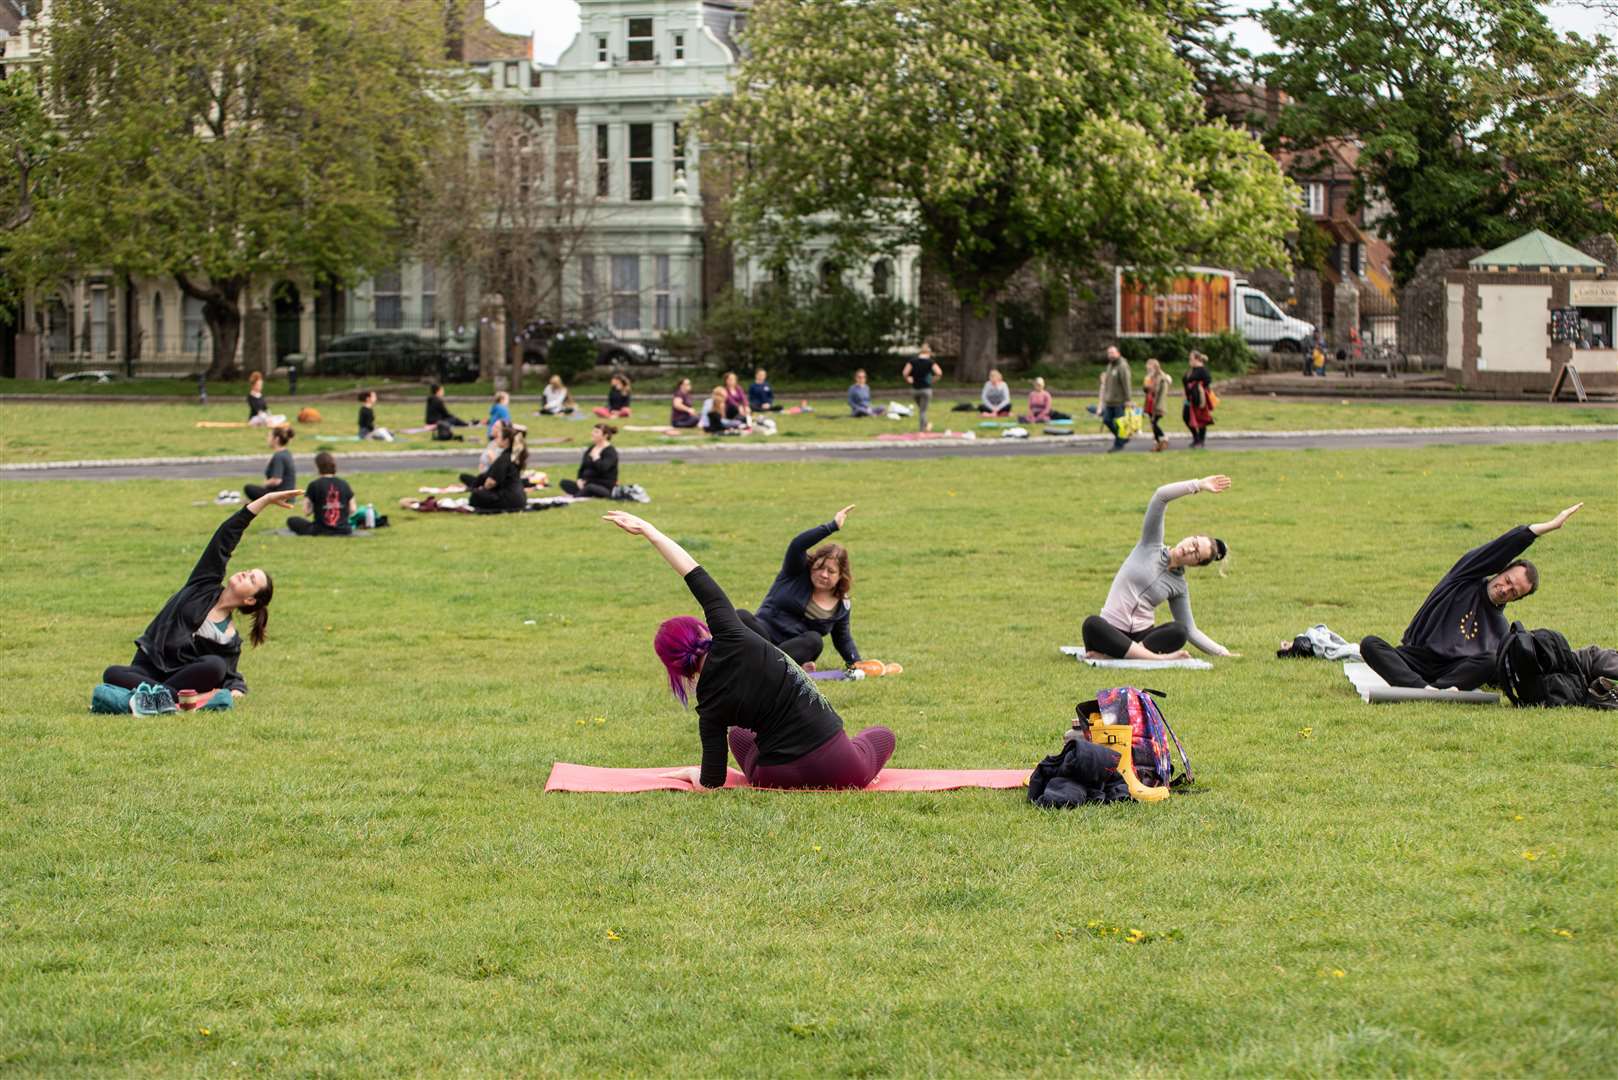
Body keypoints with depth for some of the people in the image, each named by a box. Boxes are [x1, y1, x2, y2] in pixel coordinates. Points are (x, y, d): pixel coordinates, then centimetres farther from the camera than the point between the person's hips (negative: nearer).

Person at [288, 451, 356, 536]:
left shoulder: (315, 485, -9)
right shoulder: (344, 484, 2)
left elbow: (307, 511, -7)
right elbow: (352, 510, 3)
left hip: (320, 531, -4)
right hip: (343, 531, 4)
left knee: (291, 521, 16)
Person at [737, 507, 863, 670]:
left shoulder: (841, 606, 12)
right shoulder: (797, 573, 4)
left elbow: (844, 638, 23)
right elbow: (797, 545, -15)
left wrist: (856, 662, 6)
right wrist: (832, 526, -17)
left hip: (795, 648, 2)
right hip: (764, 631, -2)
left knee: (815, 640, -34)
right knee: (742, 618, -34)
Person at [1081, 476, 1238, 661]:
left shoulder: (1179, 586, 9)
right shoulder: (1151, 545, 2)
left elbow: (1189, 631, 15)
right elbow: (1161, 496, -8)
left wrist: (1221, 652, 7)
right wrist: (1199, 485, -12)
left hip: (1142, 635, 2)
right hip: (1112, 631, -2)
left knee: (1178, 632, -32)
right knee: (1092, 624, -40)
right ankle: (1158, 657, -39)